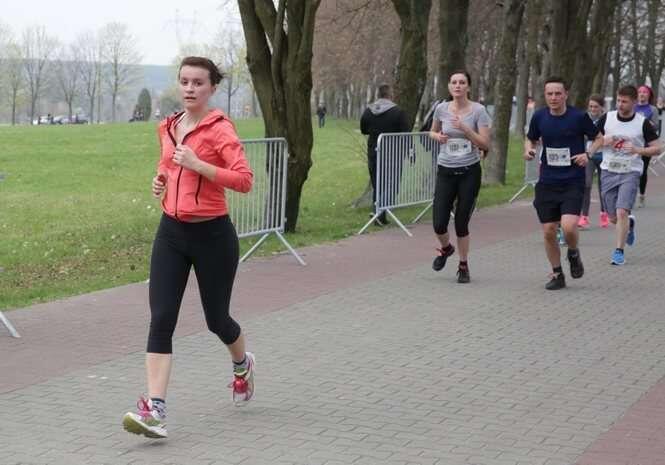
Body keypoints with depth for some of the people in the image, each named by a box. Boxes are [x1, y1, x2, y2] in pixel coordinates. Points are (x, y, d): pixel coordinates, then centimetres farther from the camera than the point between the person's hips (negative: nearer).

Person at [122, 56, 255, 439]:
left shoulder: (220, 128, -11)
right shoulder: (169, 127, 9)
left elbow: (244, 180, -20)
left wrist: (198, 165, -26)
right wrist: (161, 178, 8)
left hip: (212, 234, -5)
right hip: (172, 232, 5)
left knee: (216, 318, 11)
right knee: (161, 319, -9)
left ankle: (242, 364, 45)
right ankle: (155, 410, -13)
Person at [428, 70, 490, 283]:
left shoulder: (478, 110, -6)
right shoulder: (442, 108, 1)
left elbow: (485, 144, -10)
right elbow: (433, 132, 20)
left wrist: (464, 128, -21)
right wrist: (437, 136, -4)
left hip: (469, 172, -2)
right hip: (445, 172, 2)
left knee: (461, 224, -1)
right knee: (439, 225, -4)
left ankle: (463, 266, 22)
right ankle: (446, 248, 32)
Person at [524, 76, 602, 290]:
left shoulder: (579, 117, -8)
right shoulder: (539, 117, 1)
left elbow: (598, 138, 5)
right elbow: (530, 139, 18)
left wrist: (588, 154, -13)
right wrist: (528, 149, -4)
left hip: (573, 182, -3)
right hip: (547, 182, 3)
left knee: (568, 227, -19)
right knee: (548, 232, 3)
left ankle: (574, 254, 15)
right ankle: (557, 274, 22)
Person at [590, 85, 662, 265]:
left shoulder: (643, 123, -5)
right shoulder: (606, 118, 0)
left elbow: (657, 148, -2)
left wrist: (637, 150, -18)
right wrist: (604, 142, -12)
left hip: (630, 173, -3)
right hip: (609, 172, 3)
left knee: (622, 212, -17)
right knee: (613, 218, 7)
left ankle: (619, 251, -4)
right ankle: (630, 224, 42)